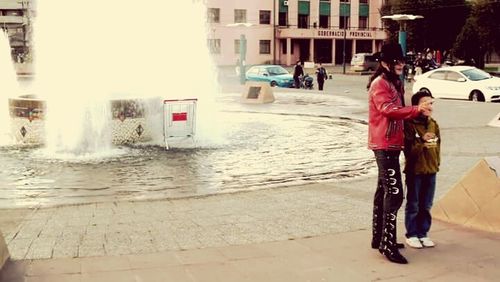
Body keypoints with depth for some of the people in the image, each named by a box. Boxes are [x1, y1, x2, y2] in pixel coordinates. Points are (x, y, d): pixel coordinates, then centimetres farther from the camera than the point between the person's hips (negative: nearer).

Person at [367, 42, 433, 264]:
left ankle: (378, 238, 22)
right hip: (384, 145, -10)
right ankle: (388, 245, -12)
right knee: (394, 193, -14)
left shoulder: (395, 83, 18)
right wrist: (416, 110, -36)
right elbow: (389, 110, -27)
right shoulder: (379, 84, -13)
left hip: (391, 144, 10)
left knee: (384, 190, 14)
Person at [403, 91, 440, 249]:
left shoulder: (434, 124, 9)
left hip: (431, 170, 6)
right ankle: (411, 234, 14)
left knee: (426, 206, 12)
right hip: (415, 170, -6)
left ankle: (423, 233, 23)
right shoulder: (409, 124, -11)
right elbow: (409, 148, -16)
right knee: (413, 205, 4)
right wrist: (422, 141, -28)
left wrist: (437, 163, 15)